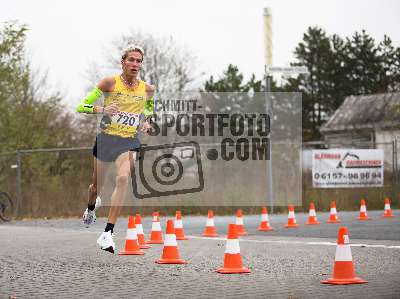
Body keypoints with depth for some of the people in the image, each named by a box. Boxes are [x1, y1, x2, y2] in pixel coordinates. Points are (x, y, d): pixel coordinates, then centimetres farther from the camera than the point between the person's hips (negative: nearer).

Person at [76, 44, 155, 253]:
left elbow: (149, 110, 24)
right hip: (106, 138, 0)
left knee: (123, 179, -26)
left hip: (129, 142, 0)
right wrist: (101, 110, -26)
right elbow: (81, 107, -8)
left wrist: (147, 122, 3)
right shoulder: (109, 83, -7)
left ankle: (107, 234, -25)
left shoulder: (148, 89, 1)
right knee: (97, 186, 13)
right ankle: (91, 209, 53)